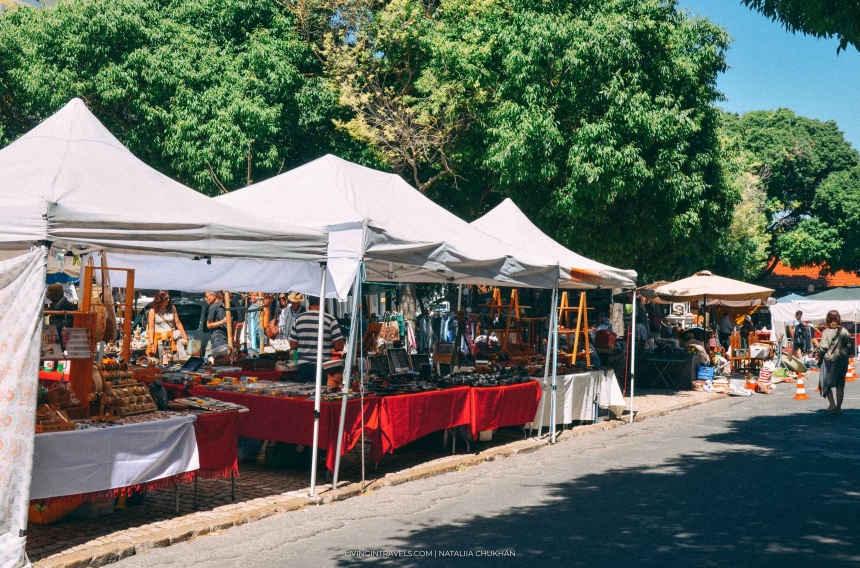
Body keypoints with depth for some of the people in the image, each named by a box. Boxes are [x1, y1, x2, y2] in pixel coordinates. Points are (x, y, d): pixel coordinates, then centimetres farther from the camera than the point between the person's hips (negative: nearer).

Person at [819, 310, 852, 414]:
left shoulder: (826, 332, -12)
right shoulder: (845, 332, -1)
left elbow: (823, 347, -16)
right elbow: (850, 347, 2)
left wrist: (819, 355, 3)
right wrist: (846, 355, 19)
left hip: (829, 359, -4)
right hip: (843, 360, 4)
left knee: (826, 382, 6)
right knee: (840, 384, 11)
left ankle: (832, 404, -8)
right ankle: (838, 407, 13)